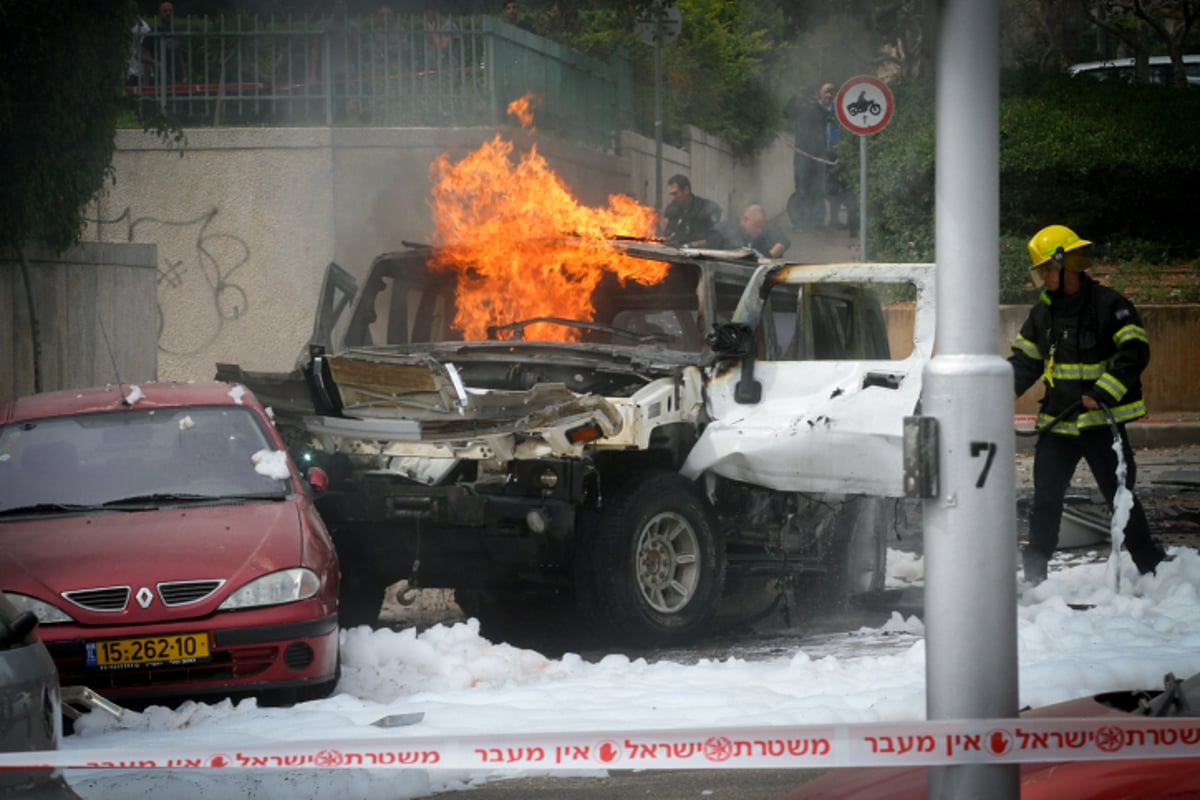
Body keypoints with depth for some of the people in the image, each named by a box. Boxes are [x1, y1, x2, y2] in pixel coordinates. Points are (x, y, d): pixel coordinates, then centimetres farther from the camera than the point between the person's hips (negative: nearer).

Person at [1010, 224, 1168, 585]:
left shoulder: (1108, 304, -8)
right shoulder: (1043, 312, 10)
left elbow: (1135, 354, -14)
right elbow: (1025, 361, 16)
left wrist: (1104, 393, -23)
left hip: (1102, 420, -5)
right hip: (1057, 422, 5)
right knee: (1046, 501, 5)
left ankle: (1151, 566, 9)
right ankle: (1034, 574, 12)